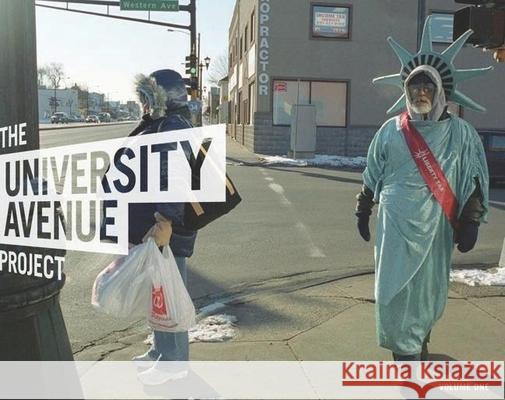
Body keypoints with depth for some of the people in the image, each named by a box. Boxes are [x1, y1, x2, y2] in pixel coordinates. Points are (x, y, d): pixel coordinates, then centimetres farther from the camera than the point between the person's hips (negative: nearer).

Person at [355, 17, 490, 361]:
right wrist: (363, 211, 13)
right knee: (395, 289, 2)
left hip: (435, 228, 0)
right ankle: (407, 351, 20)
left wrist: (471, 223, -3)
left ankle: (419, 340, 38)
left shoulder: (461, 133, -1)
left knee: (429, 288, 12)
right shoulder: (390, 131, 2)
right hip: (395, 225, 1)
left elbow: (476, 181, 2)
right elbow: (372, 175, 11)